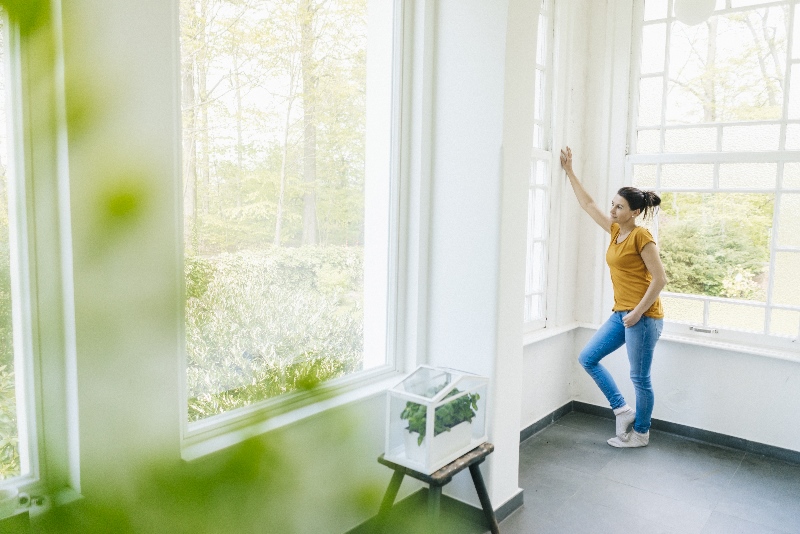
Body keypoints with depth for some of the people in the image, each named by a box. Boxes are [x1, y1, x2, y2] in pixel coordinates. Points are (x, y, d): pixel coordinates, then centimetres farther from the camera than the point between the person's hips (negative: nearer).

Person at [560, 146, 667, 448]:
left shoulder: (641, 236, -13)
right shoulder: (615, 231, 9)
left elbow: (660, 279, -16)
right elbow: (587, 204, 18)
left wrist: (638, 312, -17)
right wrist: (569, 171, 20)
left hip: (643, 317, -9)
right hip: (621, 314, 9)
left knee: (640, 378, 4)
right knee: (587, 358, 10)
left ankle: (640, 433, 23)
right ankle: (622, 410, 21)